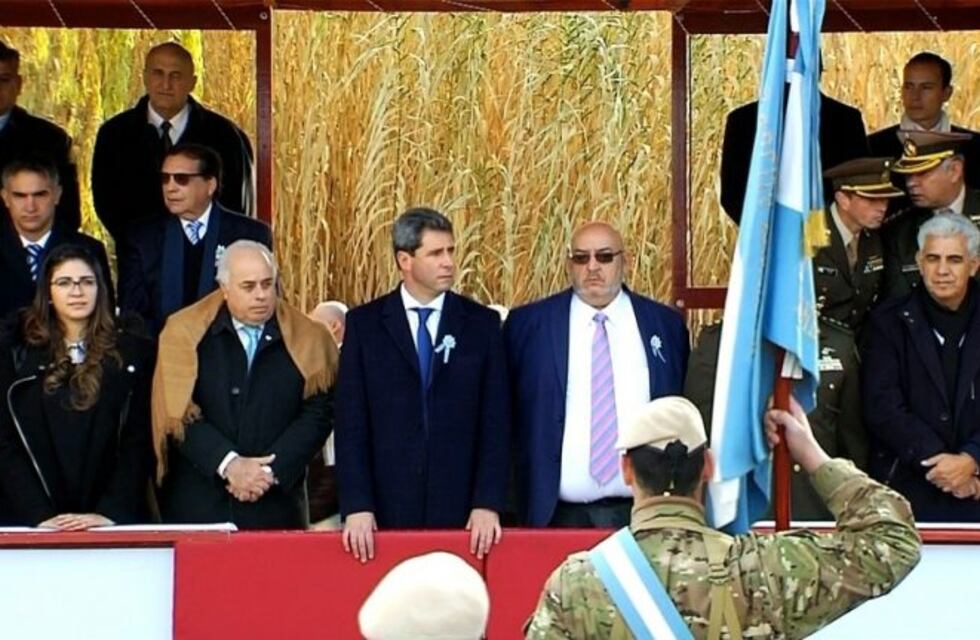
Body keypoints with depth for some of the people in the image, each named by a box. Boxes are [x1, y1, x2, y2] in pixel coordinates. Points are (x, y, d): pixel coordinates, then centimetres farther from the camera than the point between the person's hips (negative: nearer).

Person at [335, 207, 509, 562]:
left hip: (461, 511, 0)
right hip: (387, 510, 0)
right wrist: (356, 506, -8)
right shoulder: (364, 324, 4)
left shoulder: (482, 324, 6)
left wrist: (488, 504, -6)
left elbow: (495, 421, 3)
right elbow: (351, 422, 1)